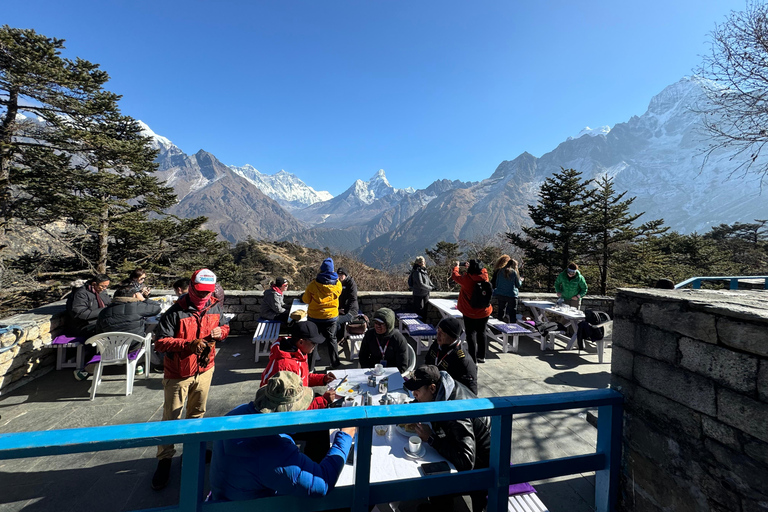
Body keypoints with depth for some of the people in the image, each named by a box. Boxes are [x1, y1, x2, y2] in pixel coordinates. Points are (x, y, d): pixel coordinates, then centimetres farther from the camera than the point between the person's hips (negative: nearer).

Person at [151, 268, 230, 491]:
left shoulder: (216, 308, -6)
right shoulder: (175, 312, -20)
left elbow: (224, 325, 9)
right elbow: (160, 342, -20)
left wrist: (220, 332, -14)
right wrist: (189, 344, -32)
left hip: (204, 369, 4)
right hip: (178, 374, -4)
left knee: (197, 413, 21)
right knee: (171, 418, 7)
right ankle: (164, 460, 26)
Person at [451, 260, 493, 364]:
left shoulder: (466, 278, -19)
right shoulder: (484, 277, -7)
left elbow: (454, 275, -3)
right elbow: (482, 270, 17)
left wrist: (456, 266, 16)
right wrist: (470, 267, 24)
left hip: (470, 313, -5)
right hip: (484, 312, 5)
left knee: (471, 334, 4)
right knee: (482, 333, 17)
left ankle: (473, 359, 5)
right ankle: (481, 356, 29)